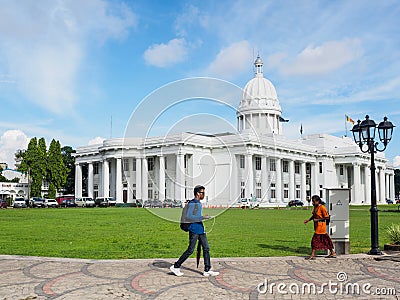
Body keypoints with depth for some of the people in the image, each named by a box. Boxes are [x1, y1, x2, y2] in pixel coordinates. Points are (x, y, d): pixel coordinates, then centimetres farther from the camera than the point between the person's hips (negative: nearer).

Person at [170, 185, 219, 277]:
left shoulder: (198, 203, 15)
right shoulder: (192, 203, -15)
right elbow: (188, 217, -24)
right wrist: (202, 217, -25)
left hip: (200, 229, 9)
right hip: (194, 230, -9)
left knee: (206, 249, 6)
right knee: (190, 250, -4)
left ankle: (207, 270, 9)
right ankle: (176, 266, 8)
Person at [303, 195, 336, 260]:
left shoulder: (322, 207, -18)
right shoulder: (315, 207, 9)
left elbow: (327, 217, -17)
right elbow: (314, 215, 21)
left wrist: (317, 220, -19)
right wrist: (308, 220, 9)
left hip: (321, 226, -9)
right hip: (317, 226, 9)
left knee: (315, 239, -8)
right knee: (325, 240, 14)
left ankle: (312, 255, -3)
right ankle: (332, 253, 22)